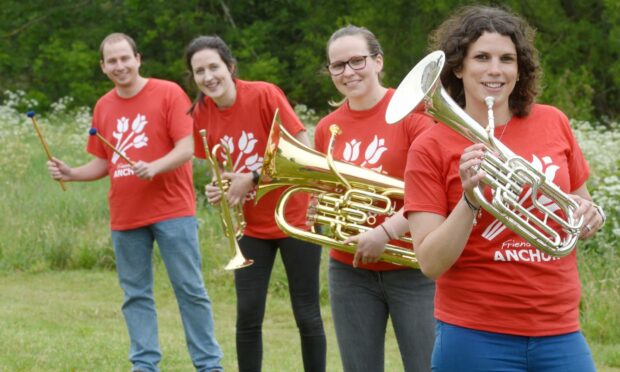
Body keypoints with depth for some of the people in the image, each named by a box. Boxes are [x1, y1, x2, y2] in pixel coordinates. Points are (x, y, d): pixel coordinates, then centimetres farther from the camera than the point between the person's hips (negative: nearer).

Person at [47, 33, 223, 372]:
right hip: (125, 217, 5)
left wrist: (154, 167, -27)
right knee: (136, 294, 7)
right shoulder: (103, 107, 10)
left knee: (189, 289, -2)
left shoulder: (168, 93, -5)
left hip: (171, 212, -5)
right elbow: (102, 164, 16)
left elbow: (187, 149, -11)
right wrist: (70, 173, -1)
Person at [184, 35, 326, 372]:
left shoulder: (264, 95, -18)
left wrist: (253, 177, -25)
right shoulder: (202, 114, -3)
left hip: (294, 218, -4)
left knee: (306, 315, 2)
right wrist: (218, 189, -12)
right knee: (247, 315, 0)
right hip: (252, 226, 4)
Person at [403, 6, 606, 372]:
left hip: (560, 332, 3)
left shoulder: (553, 123, 4)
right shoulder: (431, 148, -5)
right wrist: (470, 199, -24)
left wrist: (591, 216, -3)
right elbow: (431, 264, -10)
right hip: (476, 338, -3)